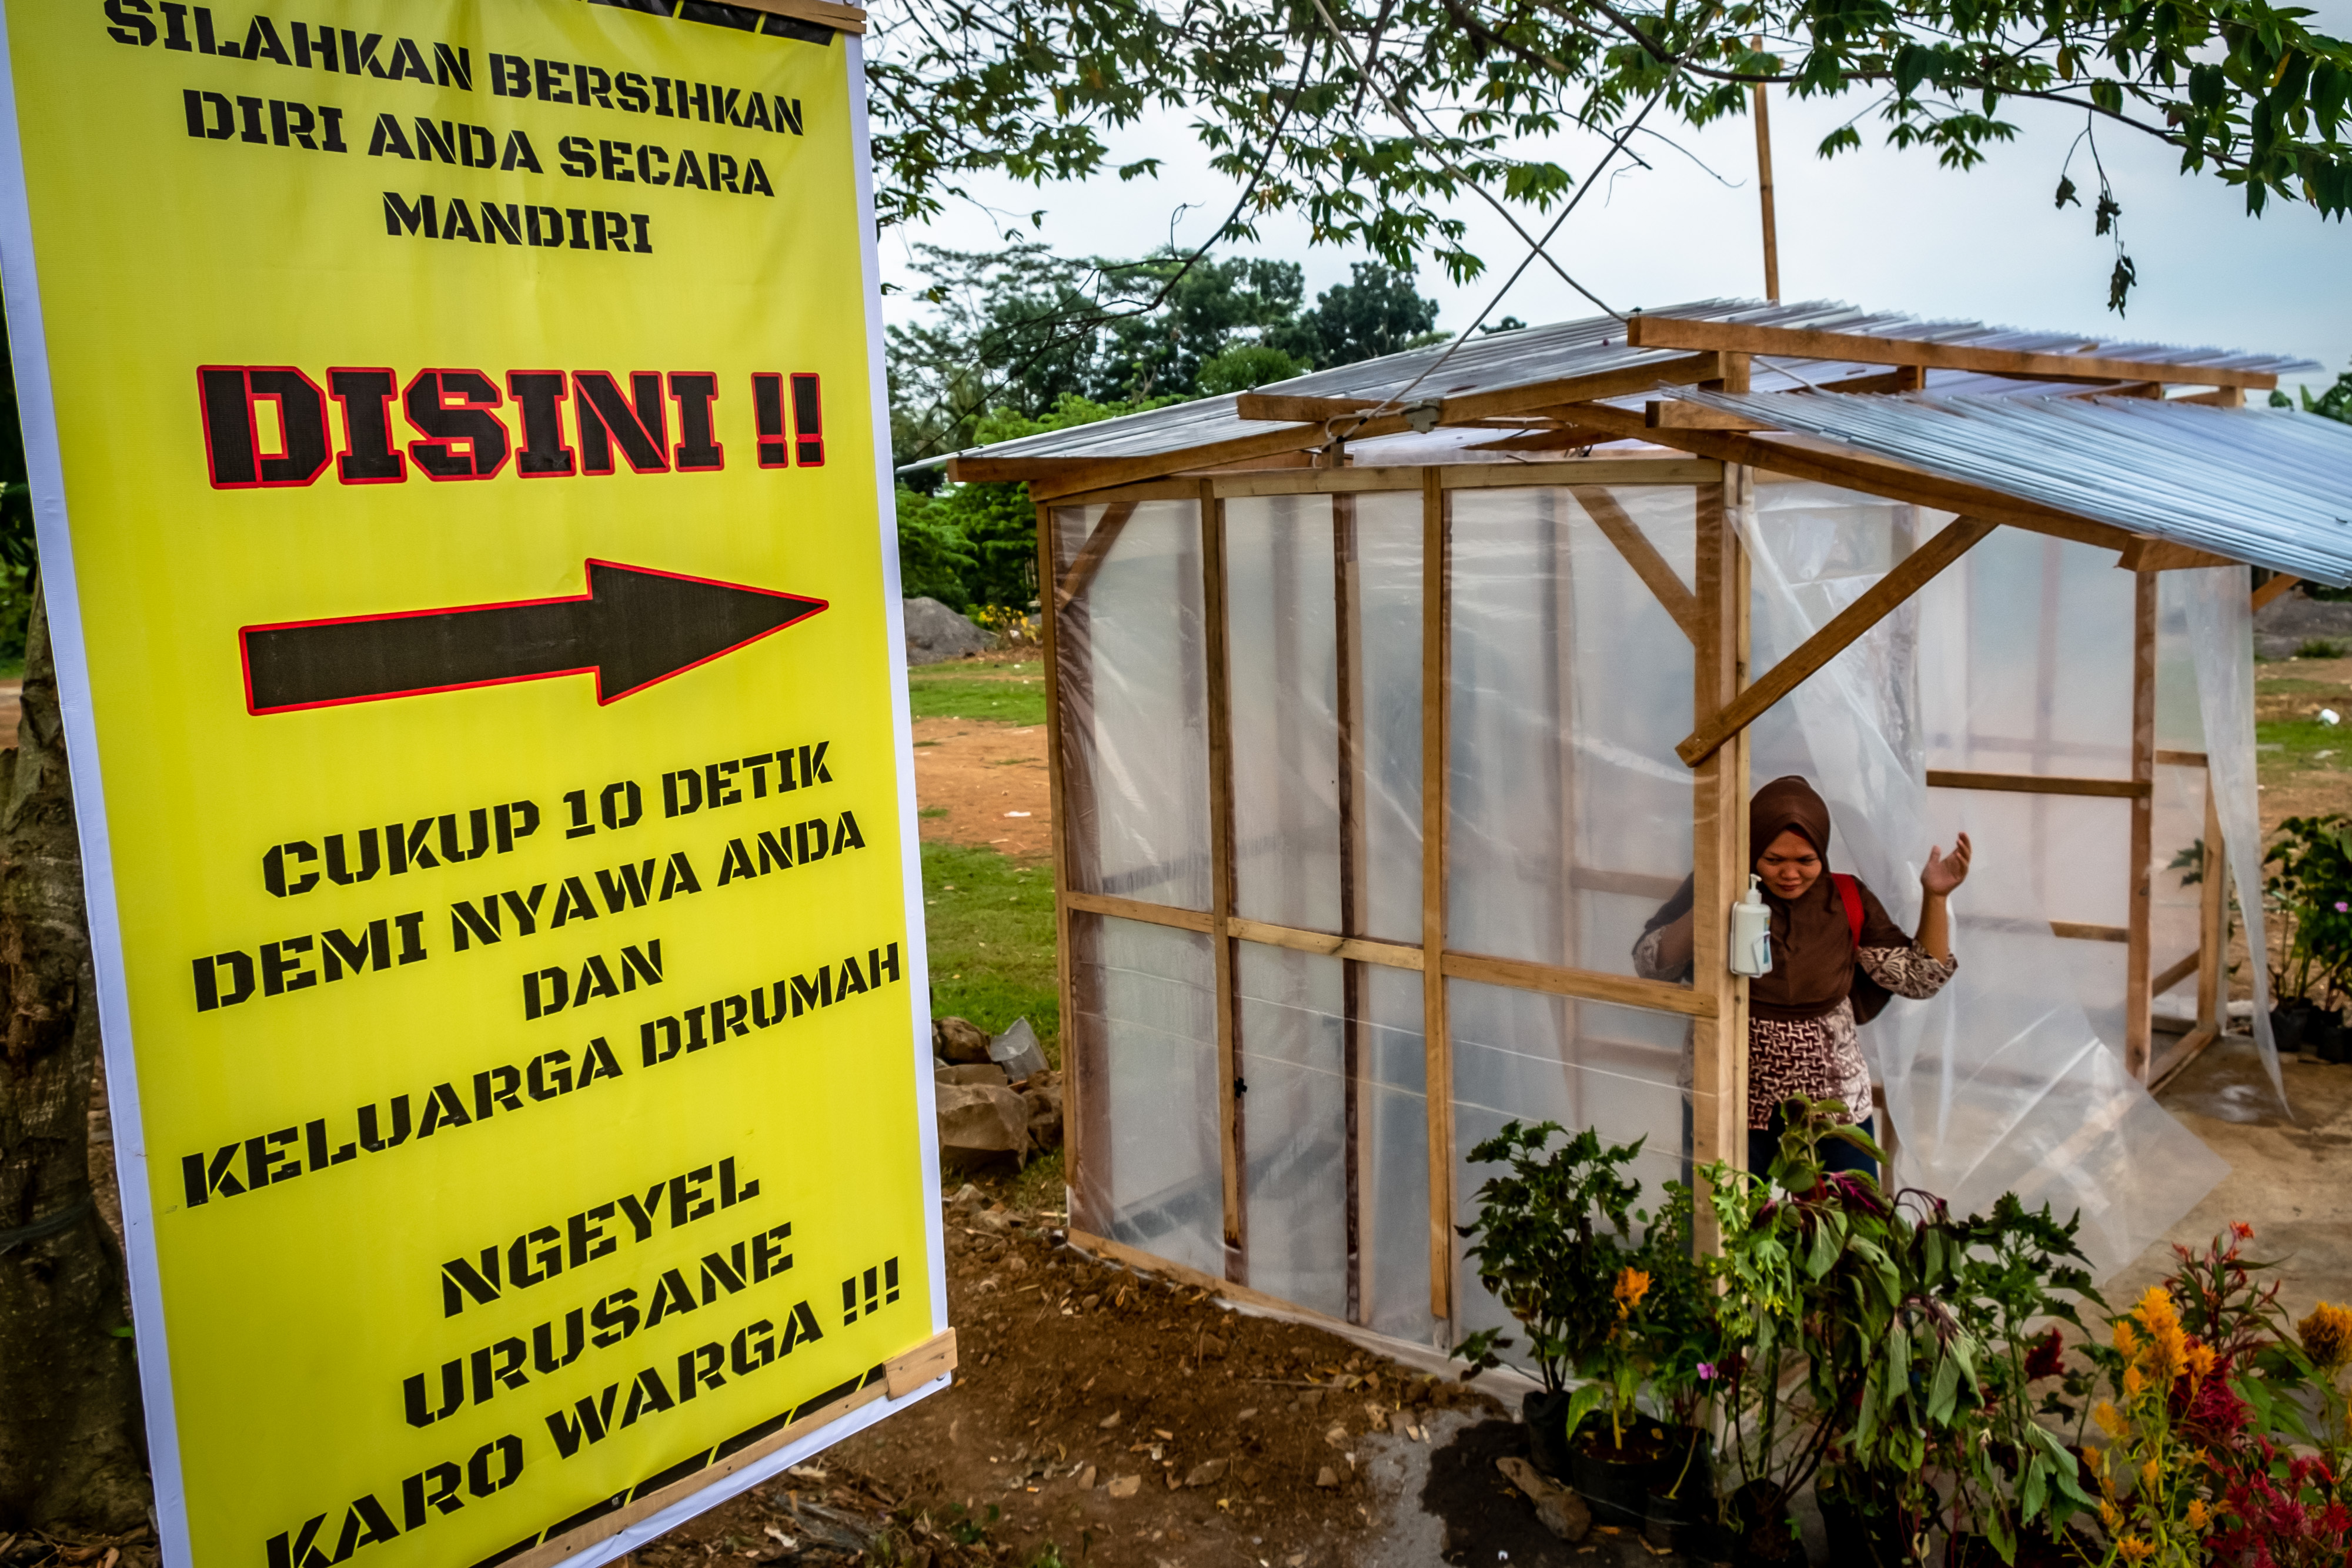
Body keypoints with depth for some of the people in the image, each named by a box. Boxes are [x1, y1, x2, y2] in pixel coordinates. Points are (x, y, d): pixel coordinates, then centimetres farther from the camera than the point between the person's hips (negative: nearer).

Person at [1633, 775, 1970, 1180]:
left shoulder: (1847, 901, 0)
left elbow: (1920, 979, 1)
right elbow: (1650, 967, -12)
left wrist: (1936, 897, -8)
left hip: (1833, 1102, 2)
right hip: (1729, 1103, -2)